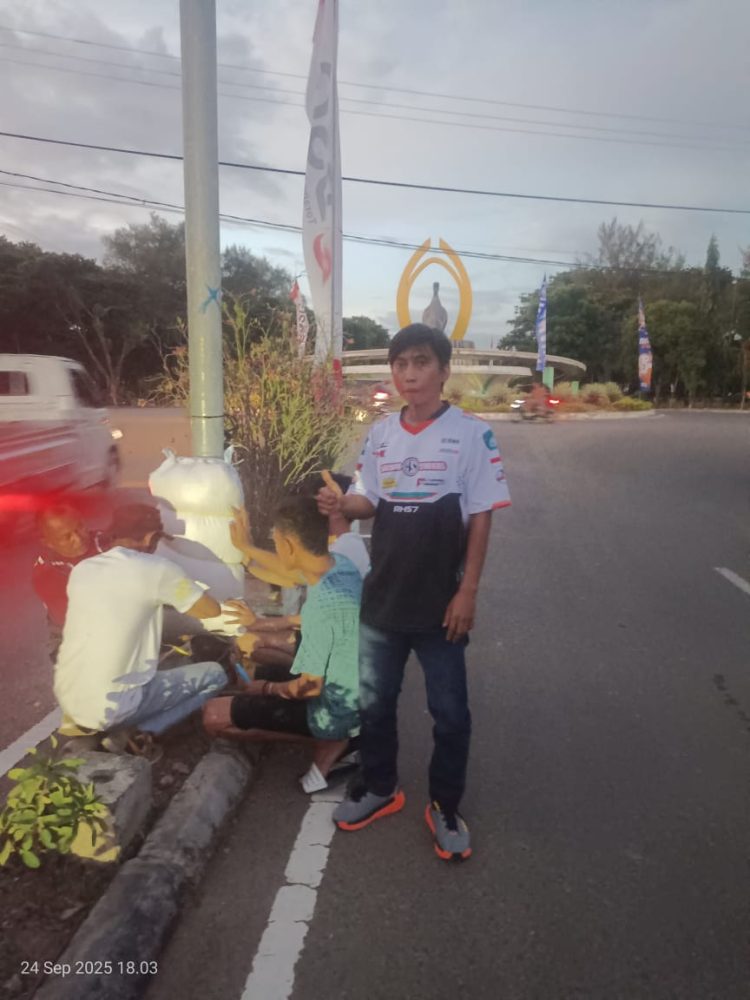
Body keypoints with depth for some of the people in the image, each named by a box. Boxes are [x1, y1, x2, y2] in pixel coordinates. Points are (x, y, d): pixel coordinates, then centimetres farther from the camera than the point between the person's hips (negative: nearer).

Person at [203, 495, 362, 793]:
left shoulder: (321, 603, -33)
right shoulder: (342, 564, -7)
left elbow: (310, 687, -21)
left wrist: (267, 688, -3)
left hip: (336, 709, -9)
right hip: (353, 694, 9)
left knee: (214, 716, -7)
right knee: (259, 676, 27)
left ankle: (331, 739, -4)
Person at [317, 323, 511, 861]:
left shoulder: (471, 433, -11)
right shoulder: (379, 433, 3)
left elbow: (481, 517, -9)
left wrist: (468, 591, -11)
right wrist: (342, 504, -13)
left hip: (440, 601, -4)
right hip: (382, 596, 5)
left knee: (450, 711, 10)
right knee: (374, 702, 18)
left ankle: (445, 806, 31)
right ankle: (380, 787, 41)